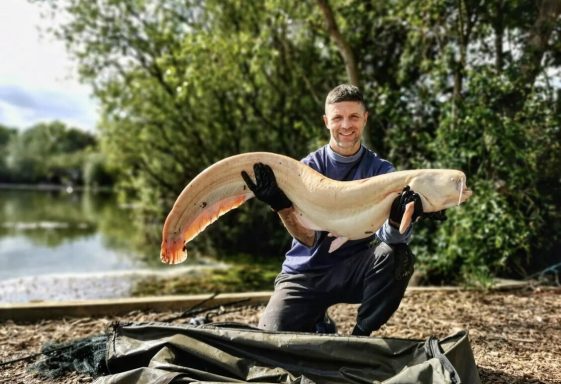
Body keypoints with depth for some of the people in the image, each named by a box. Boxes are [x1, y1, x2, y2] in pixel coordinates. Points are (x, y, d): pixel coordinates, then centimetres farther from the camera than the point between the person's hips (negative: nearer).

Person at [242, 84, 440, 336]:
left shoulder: (380, 170, -4)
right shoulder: (308, 167, -6)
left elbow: (388, 236, -17)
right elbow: (309, 238, -17)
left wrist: (397, 220, -41)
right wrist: (281, 206, -35)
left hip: (354, 271, 1)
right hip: (306, 273, 0)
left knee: (397, 255, -29)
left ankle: (361, 334, -6)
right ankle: (319, 327, 14)